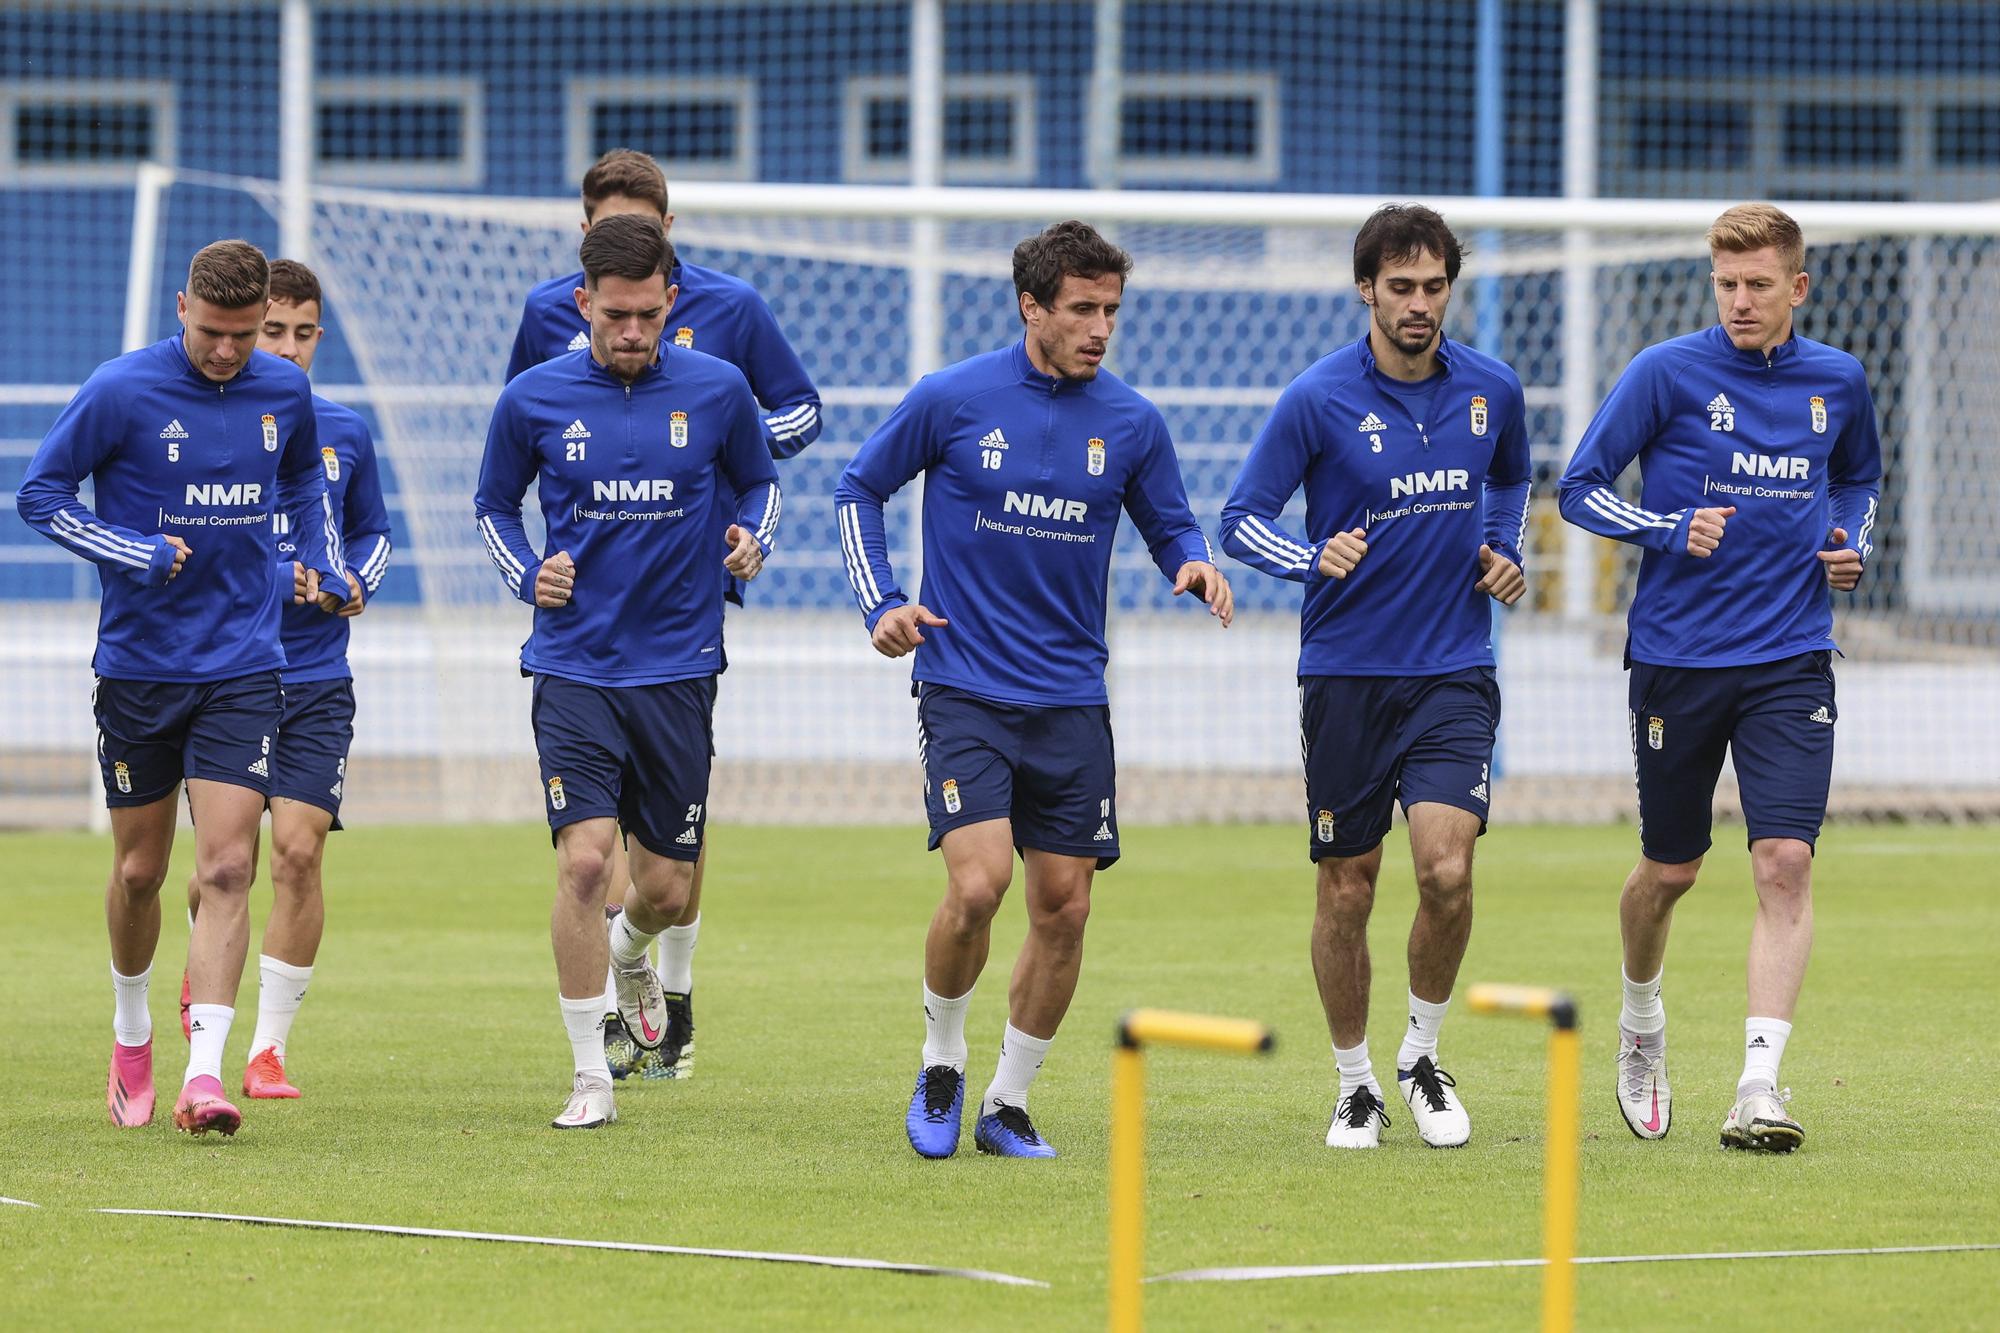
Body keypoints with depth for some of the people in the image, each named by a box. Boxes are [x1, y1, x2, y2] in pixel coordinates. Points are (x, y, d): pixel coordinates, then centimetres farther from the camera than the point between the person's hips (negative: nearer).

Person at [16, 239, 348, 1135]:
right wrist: (140, 554, -15)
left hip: (242, 667, 1)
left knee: (226, 869, -12)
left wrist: (323, 565, 10)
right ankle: (131, 1035, 36)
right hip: (139, 666, -1)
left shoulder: (285, 392, 2)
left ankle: (204, 1076, -17)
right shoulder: (121, 391, -10)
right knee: (140, 870, 10)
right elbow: (40, 494, -5)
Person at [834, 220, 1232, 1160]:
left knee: (1063, 908, 3)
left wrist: (1193, 564, -9)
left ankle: (1007, 1106, 19)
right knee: (977, 885, -18)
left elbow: (1169, 524, 15)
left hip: (1071, 701, 3)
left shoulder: (1131, 422, 3)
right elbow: (860, 489, 8)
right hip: (964, 688, -3)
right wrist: (880, 604, -3)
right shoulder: (951, 400, -5)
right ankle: (940, 1064, 7)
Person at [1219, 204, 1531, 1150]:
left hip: (1455, 673, 1)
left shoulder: (1492, 390, 3)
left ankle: (1422, 1054, 7)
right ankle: (1355, 1083, 21)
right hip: (1345, 673, -1)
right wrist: (1315, 558, -21)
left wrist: (1505, 553, 7)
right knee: (1346, 890, 3)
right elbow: (1241, 518, -3)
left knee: (1447, 867, -16)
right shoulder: (1318, 398, -8)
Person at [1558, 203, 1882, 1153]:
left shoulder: (1837, 382, 5)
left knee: (1785, 863, -13)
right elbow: (1580, 487, -2)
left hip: (1791, 663, 1)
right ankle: (1641, 1025, 39)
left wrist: (1854, 545, 5)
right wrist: (1674, 529, -17)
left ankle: (1760, 1083, -16)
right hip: (1678, 659, -1)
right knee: (1670, 870, 10)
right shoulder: (1668, 372, -6)